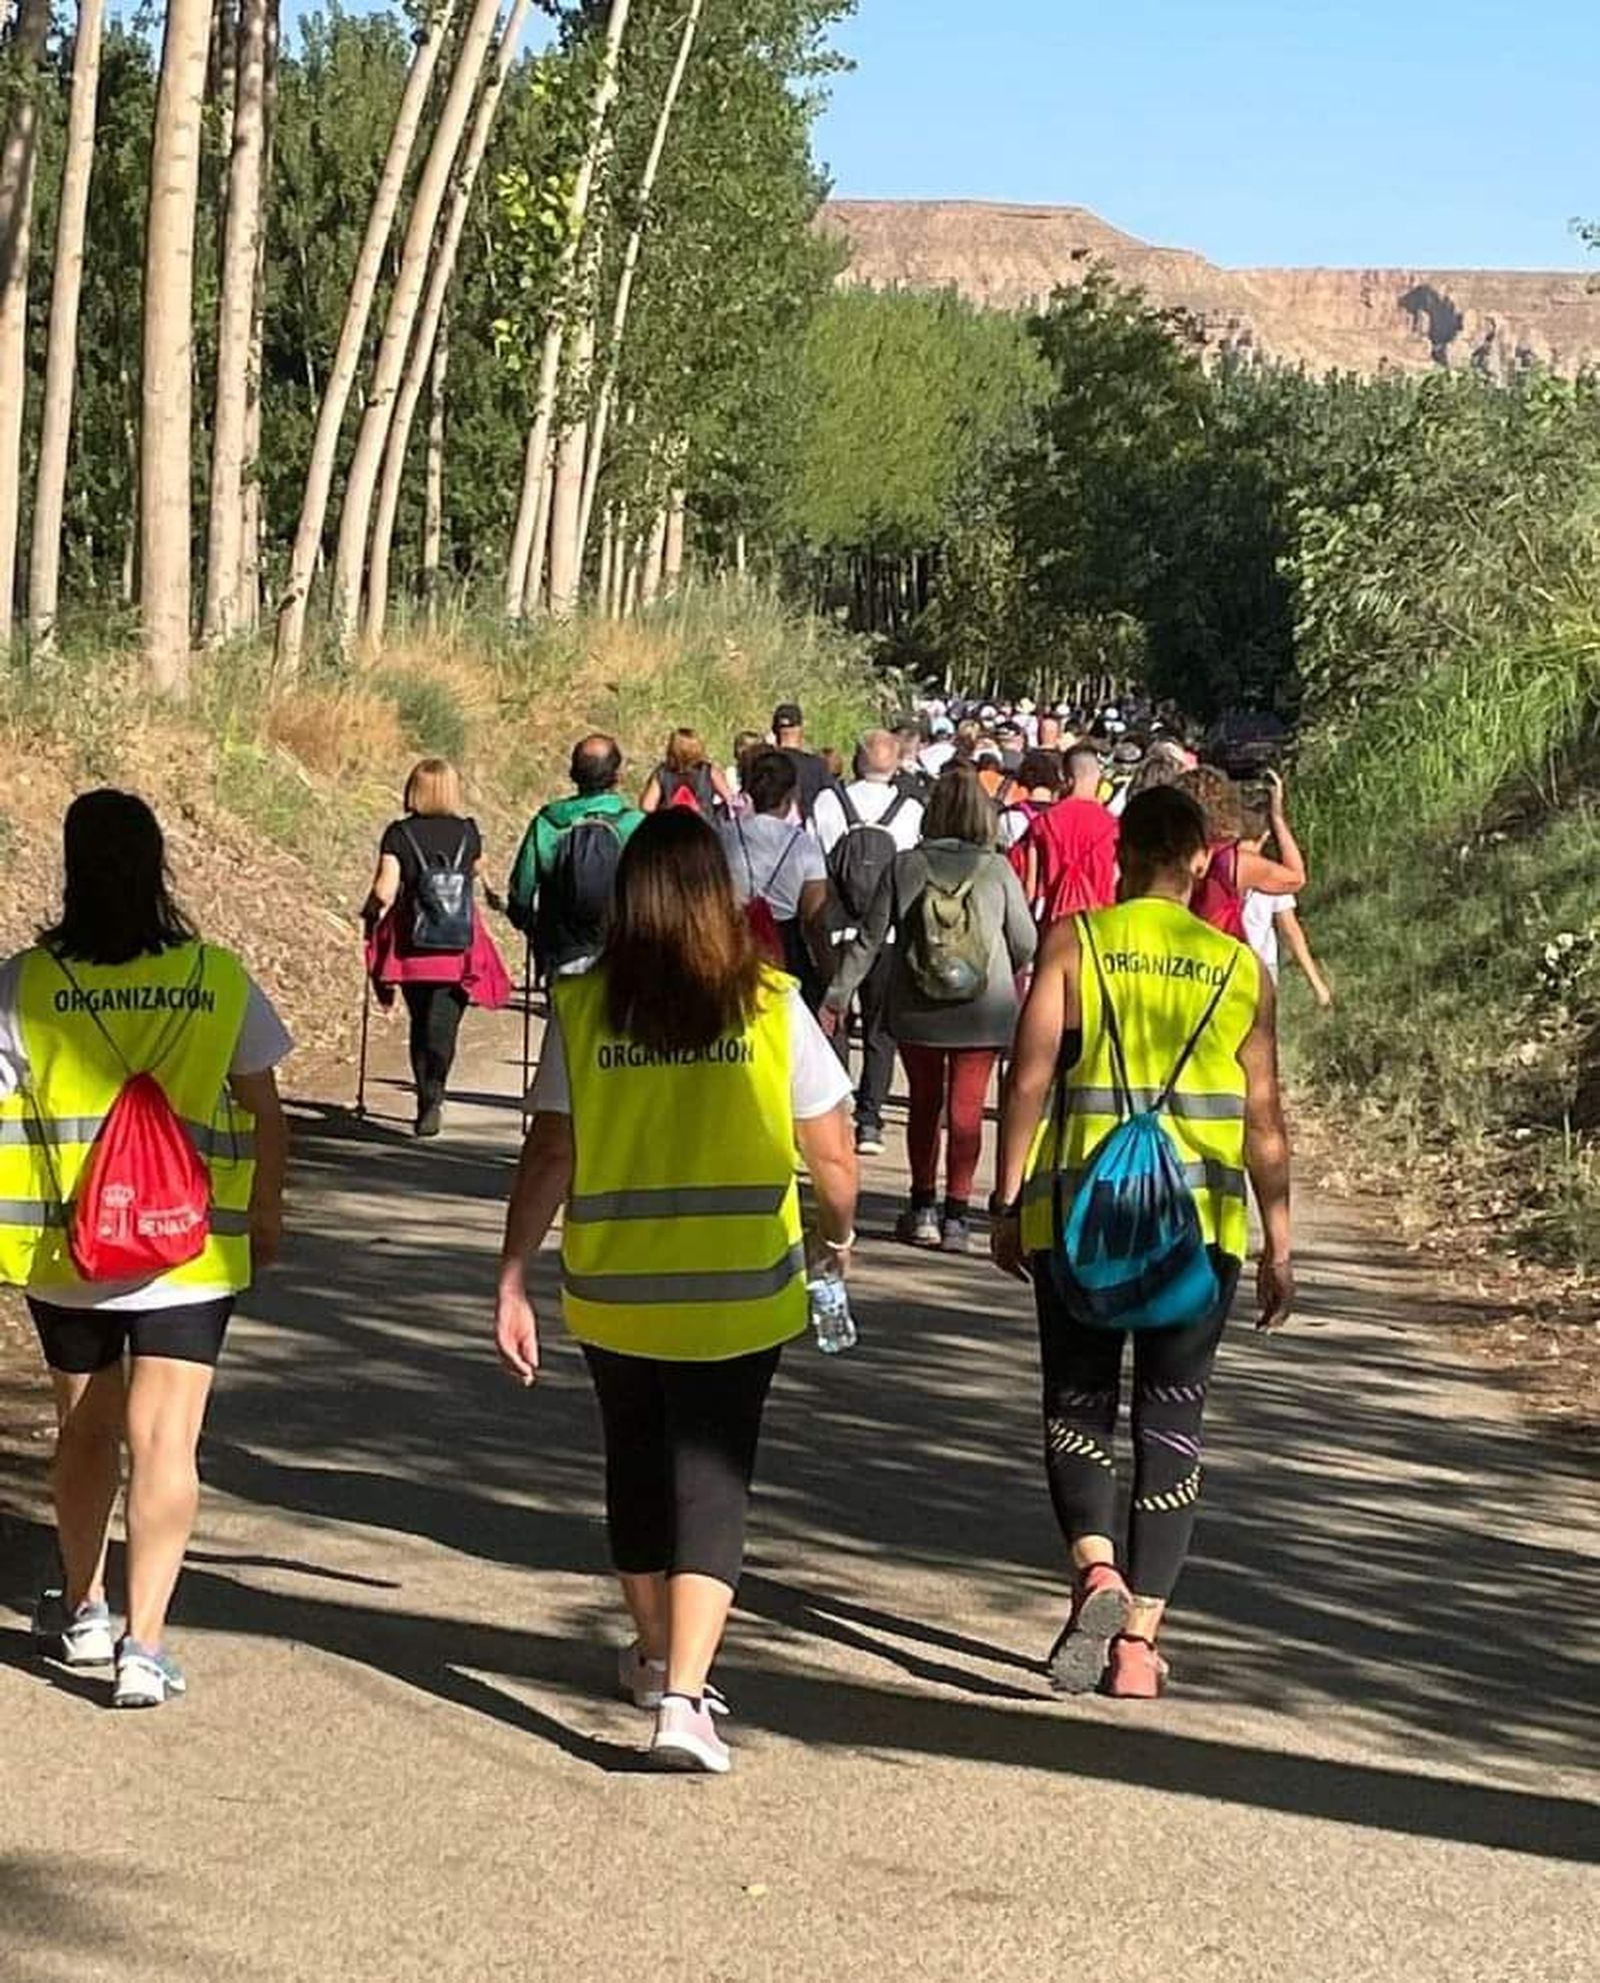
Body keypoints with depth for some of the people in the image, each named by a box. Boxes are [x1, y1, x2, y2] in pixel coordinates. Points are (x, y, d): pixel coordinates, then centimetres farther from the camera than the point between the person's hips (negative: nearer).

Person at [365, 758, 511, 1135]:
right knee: (443, 1025, -3)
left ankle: (426, 1100, 24)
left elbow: (385, 892, -12)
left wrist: (370, 913, 7)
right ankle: (433, 1097, -23)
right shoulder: (468, 832, 0)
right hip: (459, 947, 0)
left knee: (420, 1024, 16)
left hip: (412, 946, 0)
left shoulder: (399, 834, -6)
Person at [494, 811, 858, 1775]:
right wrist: (840, 1232, 16)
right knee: (711, 1481, 3)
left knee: (638, 1470, 20)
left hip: (614, 1291, 2)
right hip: (738, 1292, -2)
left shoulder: (584, 1007, -5)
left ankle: (656, 1658, 40)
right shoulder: (770, 1005, -7)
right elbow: (833, 1157, -3)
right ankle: (685, 1695, -10)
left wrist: (513, 1281, 0)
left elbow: (547, 1159, -6)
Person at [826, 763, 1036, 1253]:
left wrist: (838, 995, 6)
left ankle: (923, 1210, 19)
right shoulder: (997, 870, -8)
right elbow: (1026, 944, 1)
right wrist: (1013, 976, 23)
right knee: (967, 1108, 4)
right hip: (982, 1011, -1)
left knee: (924, 1104, 15)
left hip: (916, 1011, 1)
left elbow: (868, 940, -4)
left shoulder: (905, 867, -6)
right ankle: (956, 1215, 3)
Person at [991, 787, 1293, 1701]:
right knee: (1172, 1424, 8)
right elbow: (1264, 1119, 4)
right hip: (1199, 1223, 1)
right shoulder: (1241, 968, 4)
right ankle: (1140, 1635, 5)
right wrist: (1278, 1246, 10)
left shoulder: (1073, 944, -2)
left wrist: (1009, 1201, 2)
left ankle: (1097, 1565, -14)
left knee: (1077, 1403, 11)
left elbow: (1028, 1081, -6)